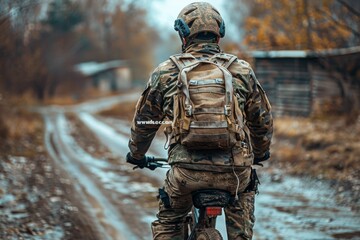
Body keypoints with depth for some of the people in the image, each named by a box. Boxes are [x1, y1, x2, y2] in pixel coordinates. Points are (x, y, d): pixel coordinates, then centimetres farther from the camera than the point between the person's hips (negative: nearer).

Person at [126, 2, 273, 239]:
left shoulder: (165, 72, 7)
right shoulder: (242, 70, 9)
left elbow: (144, 120, 18)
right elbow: (262, 120, 18)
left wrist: (136, 154, 37)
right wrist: (260, 153, 38)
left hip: (187, 172, -1)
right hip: (234, 171, 1)